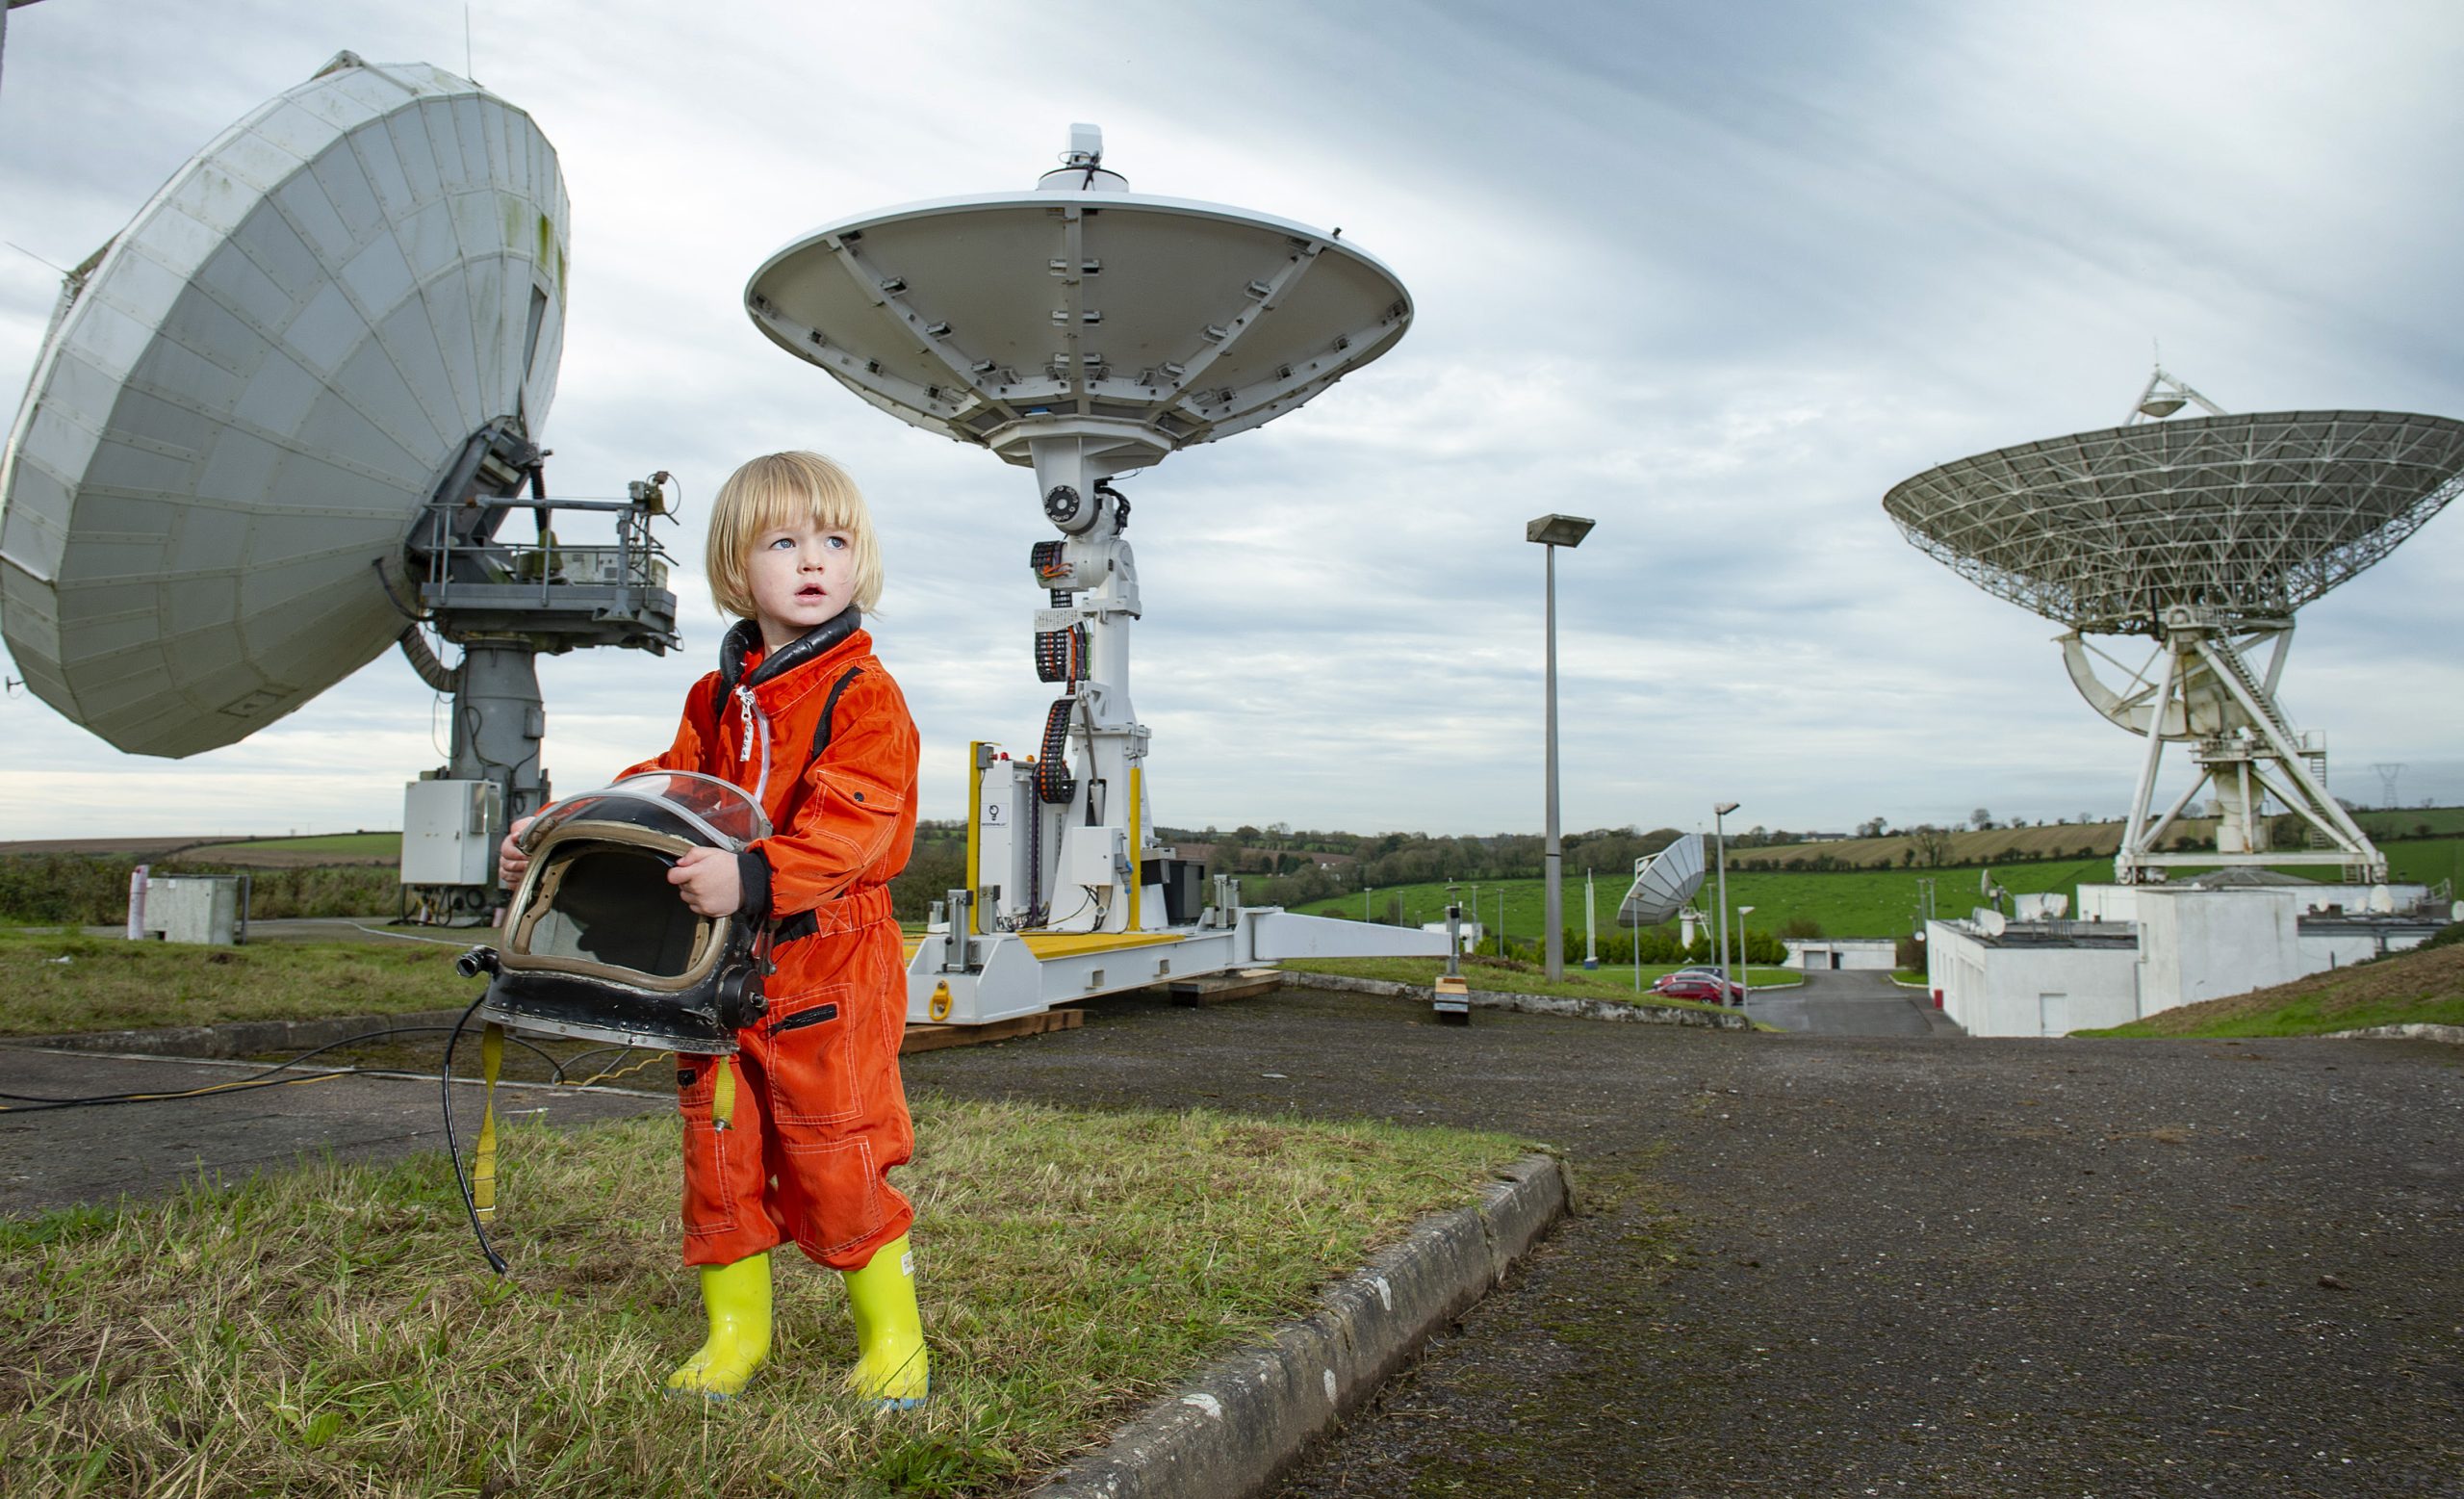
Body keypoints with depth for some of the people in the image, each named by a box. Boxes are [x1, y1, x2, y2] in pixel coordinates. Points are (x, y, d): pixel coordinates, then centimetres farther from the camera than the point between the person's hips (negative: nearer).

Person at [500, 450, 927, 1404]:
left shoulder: (863, 695, -10)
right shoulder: (716, 699, 13)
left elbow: (847, 825, -22)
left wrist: (753, 877, -36)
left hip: (828, 964, -6)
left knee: (837, 1156, -2)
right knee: (718, 1151, 12)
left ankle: (893, 1335, 16)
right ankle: (736, 1329, 30)